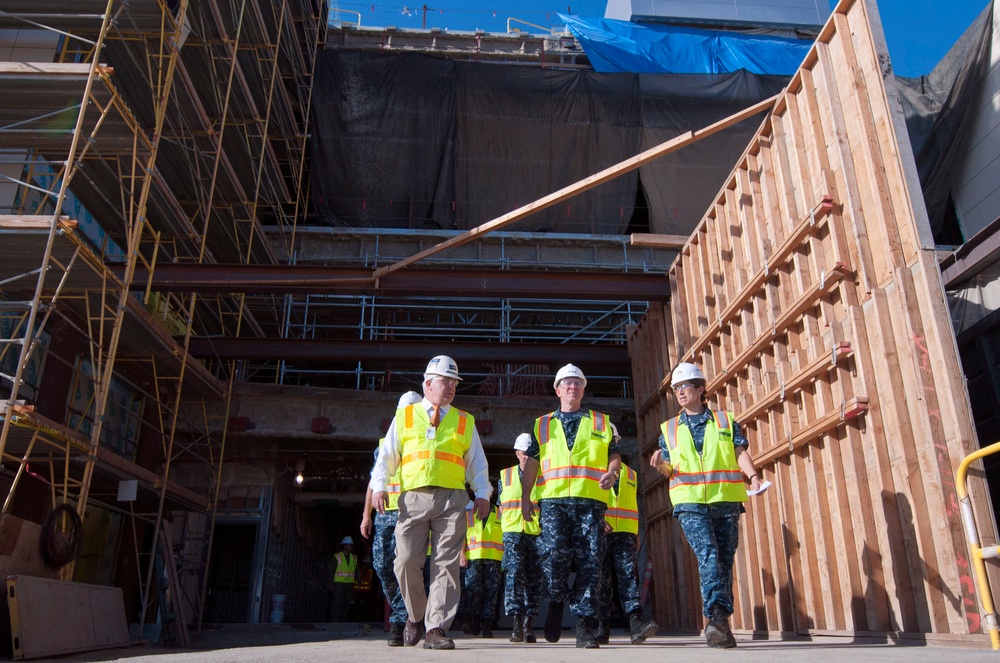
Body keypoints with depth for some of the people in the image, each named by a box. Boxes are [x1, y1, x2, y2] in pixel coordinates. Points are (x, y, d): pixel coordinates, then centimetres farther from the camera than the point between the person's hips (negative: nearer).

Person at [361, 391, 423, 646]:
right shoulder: (384, 445, 16)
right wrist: (366, 515, 13)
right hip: (385, 513, 4)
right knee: (382, 565, 1)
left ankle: (399, 623, -5)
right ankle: (400, 612, 23)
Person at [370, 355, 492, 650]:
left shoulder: (464, 422, 18)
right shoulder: (404, 416, 16)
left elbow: (477, 462, 15)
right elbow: (386, 455, 12)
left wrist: (482, 494, 1)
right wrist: (379, 485, -3)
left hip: (452, 499, 1)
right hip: (413, 497, 0)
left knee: (446, 564, -4)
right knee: (407, 562, -5)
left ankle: (435, 629, 3)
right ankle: (417, 616, 20)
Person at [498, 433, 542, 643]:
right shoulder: (505, 475, 12)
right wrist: (507, 523, 8)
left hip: (536, 533, 0)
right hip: (512, 532, 1)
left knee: (533, 578, 3)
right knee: (514, 573, -12)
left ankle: (528, 624, 11)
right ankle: (517, 622, -11)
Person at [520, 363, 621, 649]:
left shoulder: (601, 422, 20)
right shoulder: (542, 424, 21)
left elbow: (615, 456, 16)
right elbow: (531, 462, 17)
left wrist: (611, 473, -7)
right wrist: (525, 496, 8)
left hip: (591, 500, 0)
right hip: (553, 500, 0)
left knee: (590, 561, -6)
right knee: (554, 553, -18)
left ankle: (585, 627, 3)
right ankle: (556, 602, 11)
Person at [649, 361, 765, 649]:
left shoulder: (725, 420, 13)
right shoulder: (669, 428, 15)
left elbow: (741, 452, 3)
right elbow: (671, 470, 14)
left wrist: (753, 476, -16)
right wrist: (660, 464, -9)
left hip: (726, 500, 1)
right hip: (689, 501, -1)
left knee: (724, 560, 3)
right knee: (707, 555, -19)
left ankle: (719, 624, 13)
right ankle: (718, 617, -25)